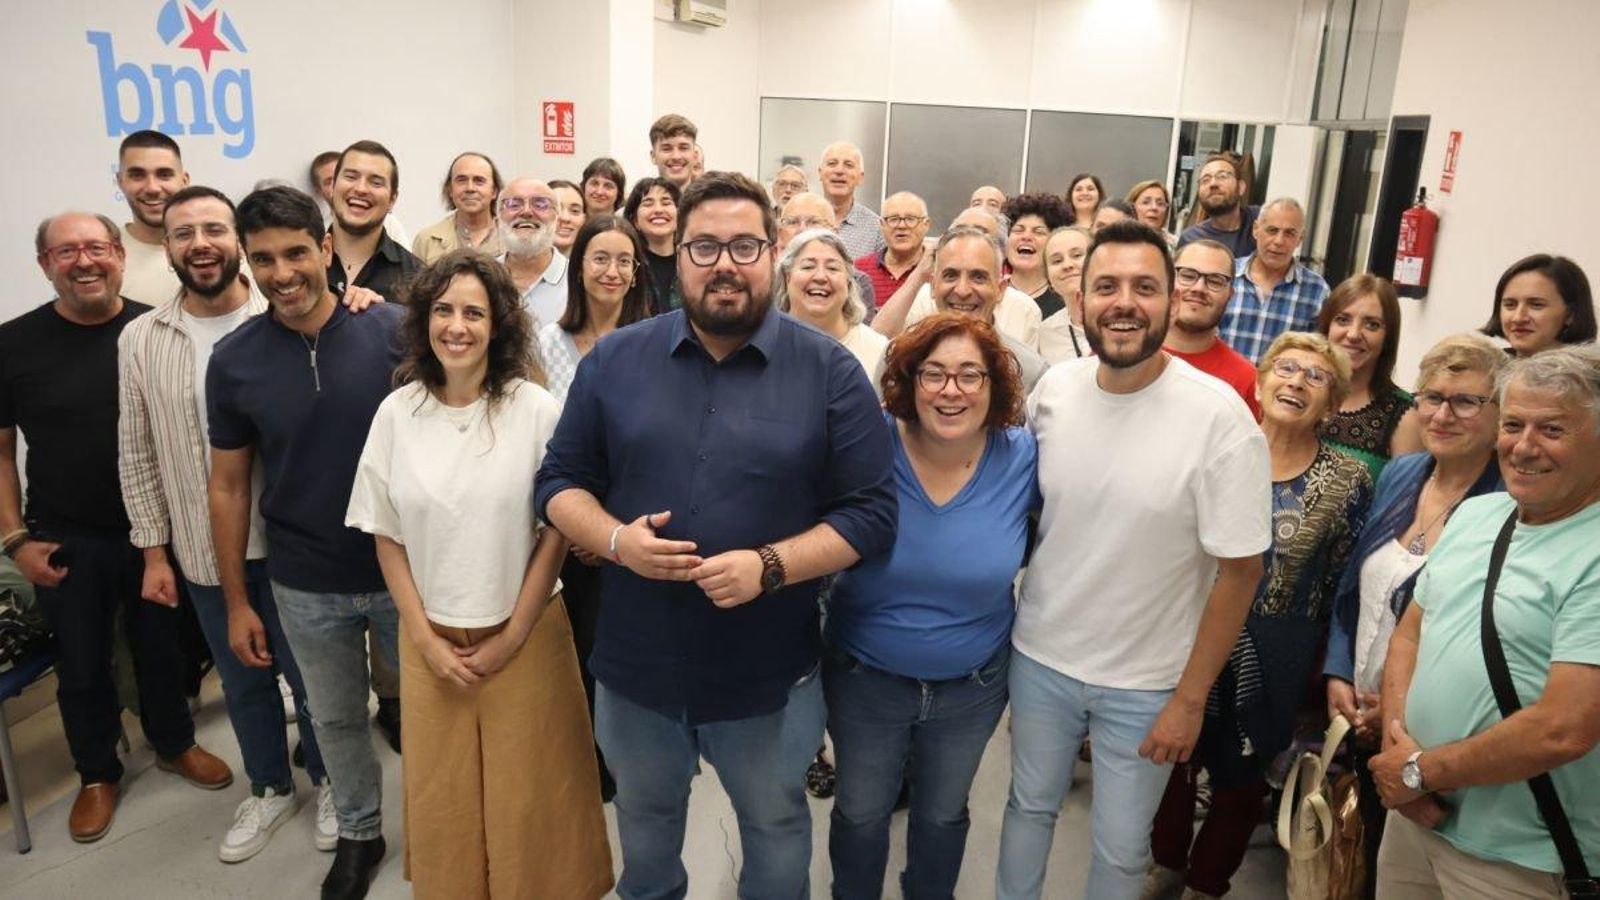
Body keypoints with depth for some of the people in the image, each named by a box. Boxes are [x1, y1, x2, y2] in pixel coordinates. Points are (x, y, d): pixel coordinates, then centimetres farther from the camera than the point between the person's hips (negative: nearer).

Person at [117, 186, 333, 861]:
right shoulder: (140, 340, -1)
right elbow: (137, 455, 4)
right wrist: (153, 551, 5)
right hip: (203, 551, 3)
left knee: (311, 673, 13)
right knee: (242, 680, 19)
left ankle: (326, 779, 37)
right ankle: (269, 787, 41)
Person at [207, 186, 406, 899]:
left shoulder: (393, 329, -13)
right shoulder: (233, 359, -6)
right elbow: (228, 485, 2)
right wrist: (236, 601, 4)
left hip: (404, 570, -2)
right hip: (305, 587, 2)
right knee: (336, 719, 20)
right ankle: (358, 831, 43)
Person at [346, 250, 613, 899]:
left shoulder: (537, 411, -10)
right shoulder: (396, 412, -2)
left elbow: (557, 531, -7)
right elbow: (386, 535, 3)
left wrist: (512, 636, -7)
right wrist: (424, 638, -3)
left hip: (525, 636, -2)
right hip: (430, 640, 2)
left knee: (526, 797, 10)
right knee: (442, 798, 16)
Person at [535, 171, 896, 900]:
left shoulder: (830, 369, -10)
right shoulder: (614, 359, -2)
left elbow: (870, 513, -10)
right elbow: (558, 483, 2)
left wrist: (770, 566, -24)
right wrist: (616, 540, -18)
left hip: (769, 678, -2)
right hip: (637, 668, 2)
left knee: (776, 833, 23)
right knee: (644, 828, 28)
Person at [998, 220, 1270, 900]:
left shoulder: (1219, 417, -19)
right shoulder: (1053, 388, -7)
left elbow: (1240, 568, -14)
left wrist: (1190, 698, -10)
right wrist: (1002, 625, 6)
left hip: (1145, 684, -3)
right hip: (1039, 657, 3)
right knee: (1029, 806, 22)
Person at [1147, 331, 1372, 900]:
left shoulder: (1348, 482, -8)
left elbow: (1340, 587, -2)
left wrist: (1326, 671, 0)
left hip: (1271, 664, -1)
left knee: (1240, 778, 16)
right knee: (1172, 758, 17)